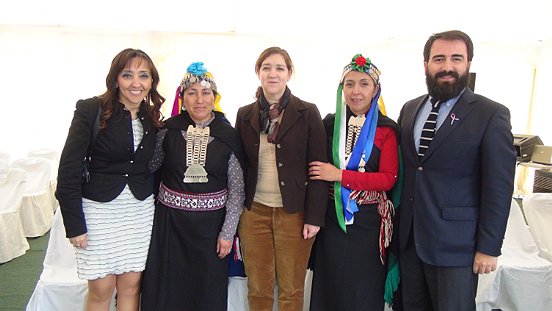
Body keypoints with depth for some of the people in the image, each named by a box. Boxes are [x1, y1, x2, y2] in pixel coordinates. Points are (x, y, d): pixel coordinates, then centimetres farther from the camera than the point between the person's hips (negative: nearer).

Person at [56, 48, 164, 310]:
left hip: (140, 211, 4)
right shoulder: (91, 110, -10)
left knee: (130, 285, 11)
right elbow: (69, 169, -10)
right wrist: (74, 224, -11)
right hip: (99, 209, -3)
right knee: (101, 289, 7)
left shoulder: (152, 118, 4)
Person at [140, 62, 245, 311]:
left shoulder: (229, 136, -4)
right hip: (170, 220, 1)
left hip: (211, 223, 0)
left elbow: (237, 188, -3)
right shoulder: (167, 130, -3)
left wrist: (228, 232, -4)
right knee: (166, 291, 10)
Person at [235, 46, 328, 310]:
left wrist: (314, 216, -8)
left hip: (294, 212, -2)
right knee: (258, 289, 10)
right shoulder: (245, 115, 7)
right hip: (254, 211, 3)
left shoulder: (307, 113, -2)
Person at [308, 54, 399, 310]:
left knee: (363, 289, 10)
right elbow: (318, 167, 10)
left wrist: (341, 176, -17)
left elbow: (388, 179, -10)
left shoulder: (386, 129, -4)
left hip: (368, 221, -2)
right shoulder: (330, 124, 3)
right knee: (329, 285, 11)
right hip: (332, 218, 2)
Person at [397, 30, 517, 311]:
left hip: (455, 243, -4)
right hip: (408, 238, 5)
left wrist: (488, 248, -10)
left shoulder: (492, 115, -9)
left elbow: (499, 187, -10)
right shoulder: (409, 109, 7)